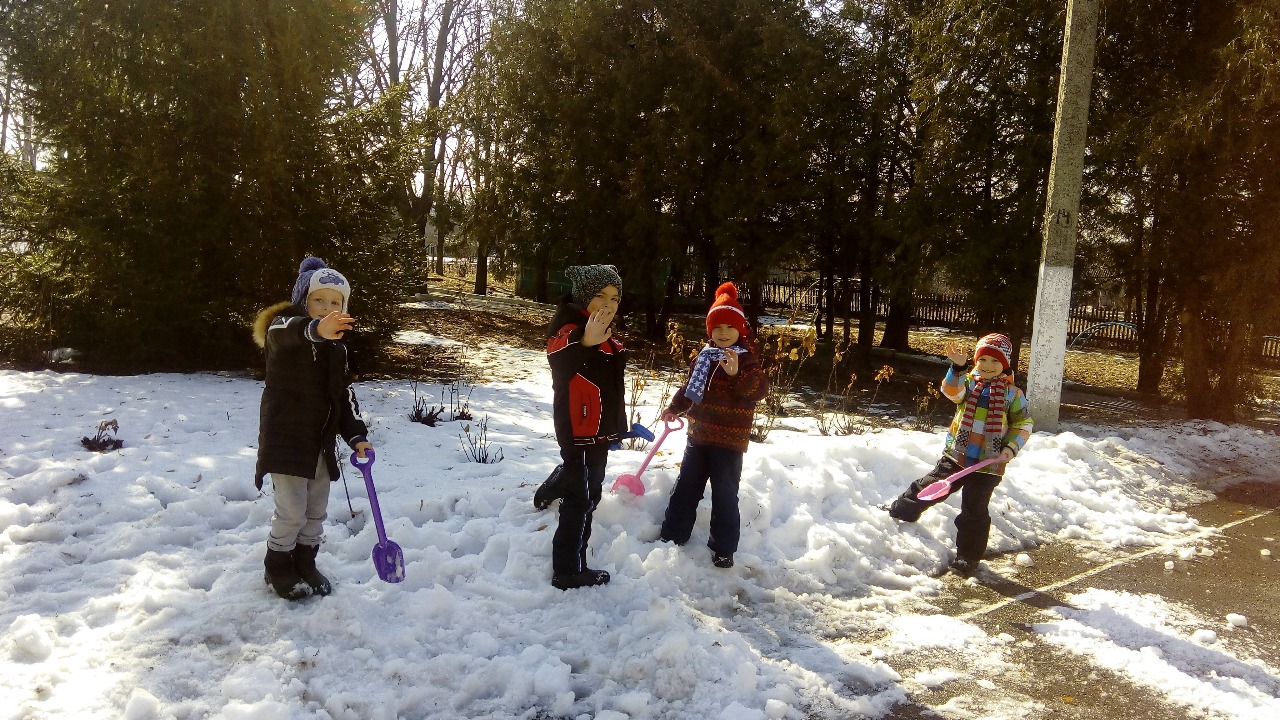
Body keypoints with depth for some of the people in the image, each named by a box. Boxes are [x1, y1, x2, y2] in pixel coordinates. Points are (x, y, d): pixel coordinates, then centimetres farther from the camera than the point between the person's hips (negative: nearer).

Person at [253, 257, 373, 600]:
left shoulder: (336, 349, 9)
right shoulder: (283, 330, -12)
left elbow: (344, 395, 14)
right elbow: (287, 331, -40)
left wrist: (356, 435, 2)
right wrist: (315, 329, -63)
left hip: (321, 441, 7)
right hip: (285, 438, -6)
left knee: (317, 511, 13)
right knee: (293, 510, -4)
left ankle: (305, 563, 32)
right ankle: (278, 567, 18)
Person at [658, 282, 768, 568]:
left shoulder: (746, 360, -10)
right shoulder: (703, 357, 6)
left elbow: (759, 389, -26)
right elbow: (689, 387, 20)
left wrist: (736, 373, -41)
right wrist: (674, 408, 16)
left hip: (729, 440, -5)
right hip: (699, 436, 5)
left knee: (725, 494, 1)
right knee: (686, 486, 14)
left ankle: (724, 548, 12)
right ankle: (673, 534, 27)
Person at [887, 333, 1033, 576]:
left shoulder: (1013, 394, 1)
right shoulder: (968, 382, 2)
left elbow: (1023, 425, 5)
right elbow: (952, 391, -20)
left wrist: (1011, 447, -9)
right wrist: (958, 367, -36)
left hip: (987, 464, -2)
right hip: (955, 455, 2)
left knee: (974, 510, 4)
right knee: (930, 487, 13)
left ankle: (968, 556, 18)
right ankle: (900, 510, 39)